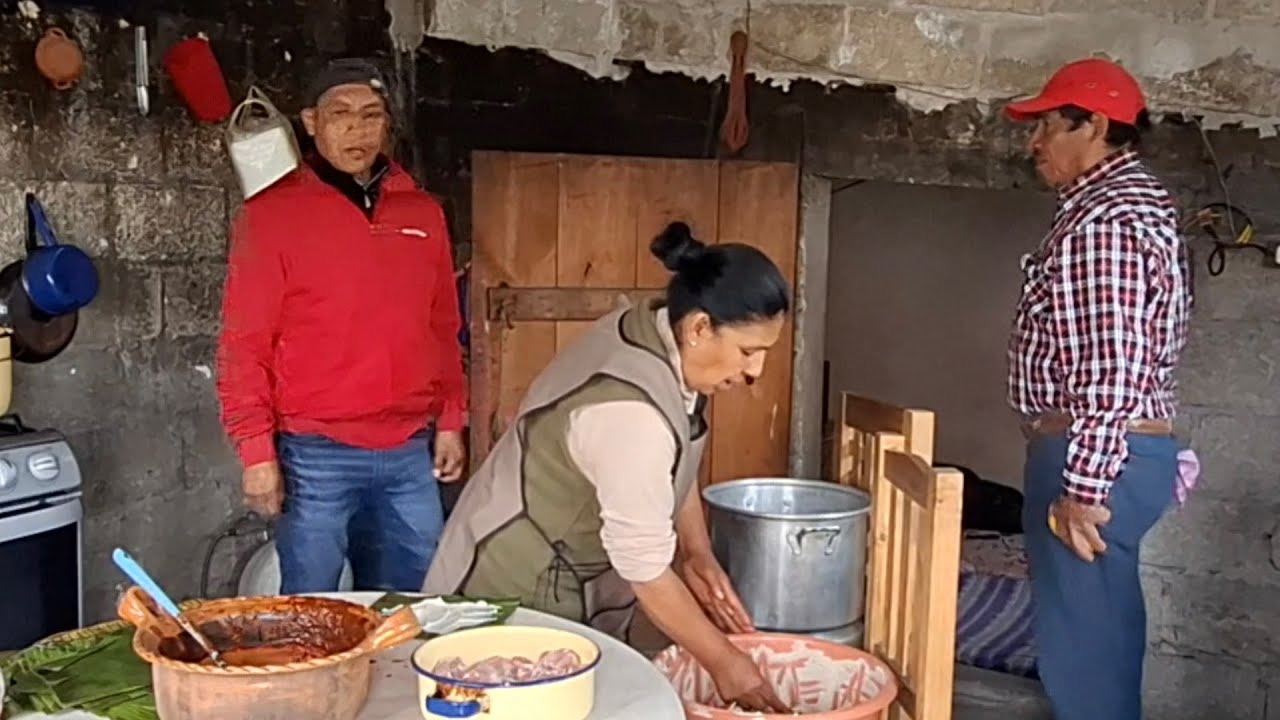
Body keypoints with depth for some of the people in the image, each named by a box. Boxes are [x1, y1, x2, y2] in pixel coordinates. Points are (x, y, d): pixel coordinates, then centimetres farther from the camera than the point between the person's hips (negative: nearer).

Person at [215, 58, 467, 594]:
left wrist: (450, 422, 11)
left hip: (409, 453, 4)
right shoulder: (272, 213, -3)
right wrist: (257, 450, -9)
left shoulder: (422, 212, 10)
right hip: (316, 454, -4)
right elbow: (244, 342, -5)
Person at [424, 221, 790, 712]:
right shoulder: (630, 411, -33)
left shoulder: (658, 336, -6)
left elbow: (674, 466, 9)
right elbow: (646, 570, -26)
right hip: (520, 586, -9)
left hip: (580, 579, 9)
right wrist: (724, 663, -17)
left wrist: (697, 555, -3)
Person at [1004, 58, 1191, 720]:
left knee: (1080, 644, -2)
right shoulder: (1125, 203, 17)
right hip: (1116, 453, 11)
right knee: (1101, 634, 18)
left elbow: (1112, 370, -24)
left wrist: (1082, 489, -22)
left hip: (1096, 459, -11)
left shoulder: (1106, 220, -17)